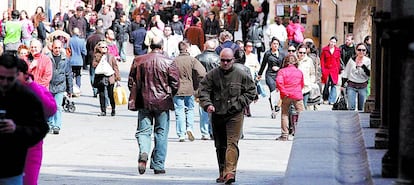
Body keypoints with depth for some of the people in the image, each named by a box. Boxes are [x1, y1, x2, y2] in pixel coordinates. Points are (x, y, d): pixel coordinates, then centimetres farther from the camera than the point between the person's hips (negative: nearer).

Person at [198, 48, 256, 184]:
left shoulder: (241, 75, 0)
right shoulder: (212, 75, 4)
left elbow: (251, 91, 8)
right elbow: (203, 90, 2)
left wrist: (240, 103, -4)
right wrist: (207, 104, -15)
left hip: (234, 115, -3)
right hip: (217, 115, 3)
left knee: (232, 143, -15)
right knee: (220, 146, 11)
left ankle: (230, 172, -23)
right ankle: (222, 173, 21)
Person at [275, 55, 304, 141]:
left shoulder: (282, 71, -3)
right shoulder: (299, 72, 6)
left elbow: (279, 82, -20)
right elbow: (302, 85, 16)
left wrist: (283, 92, -12)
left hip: (286, 96, -1)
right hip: (297, 95, 1)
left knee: (285, 114, 9)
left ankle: (285, 135, 7)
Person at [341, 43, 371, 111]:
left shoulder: (368, 61, -3)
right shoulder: (352, 60, 1)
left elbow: (370, 74, -13)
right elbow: (346, 73, 10)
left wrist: (363, 66, -26)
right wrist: (343, 85, 9)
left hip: (363, 87, 0)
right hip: (351, 86, 0)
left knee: (361, 108, 5)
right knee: (351, 107, -9)